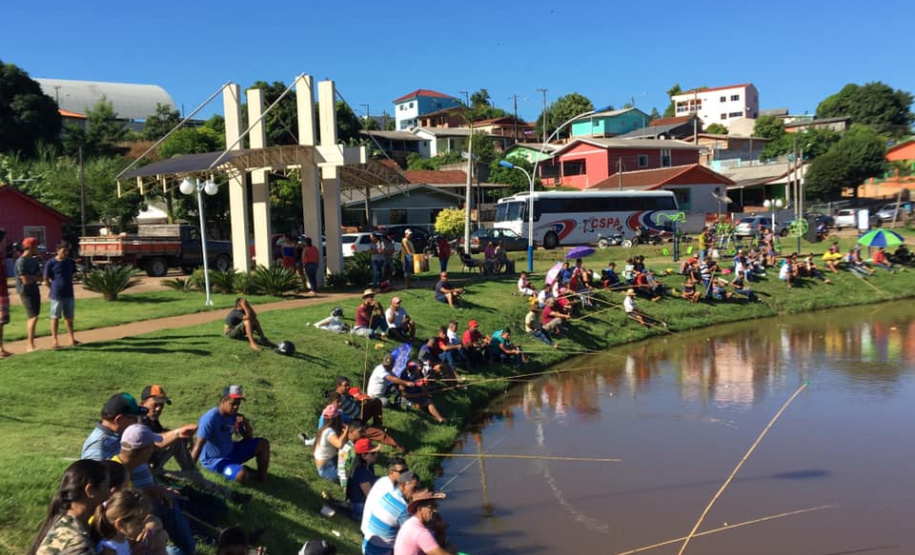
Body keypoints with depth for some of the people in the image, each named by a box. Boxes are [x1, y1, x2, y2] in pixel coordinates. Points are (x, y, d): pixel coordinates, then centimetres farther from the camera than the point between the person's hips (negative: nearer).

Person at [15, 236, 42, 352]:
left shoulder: (34, 260, 11)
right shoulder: (21, 262, -16)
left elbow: (40, 275, 7)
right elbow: (26, 281, -20)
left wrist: (30, 277, -11)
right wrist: (36, 277, -3)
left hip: (35, 291, 8)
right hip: (26, 293, -8)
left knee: (32, 318, 11)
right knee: (33, 317, -14)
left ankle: (31, 345, 17)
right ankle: (30, 346, -12)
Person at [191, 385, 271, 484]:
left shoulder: (234, 416, -3)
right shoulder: (210, 418, -27)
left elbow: (248, 437, 6)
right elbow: (198, 446, -31)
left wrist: (246, 424, -17)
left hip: (231, 452, 8)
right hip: (214, 460, -8)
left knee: (263, 444, 0)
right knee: (243, 476, -32)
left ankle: (262, 476, 12)